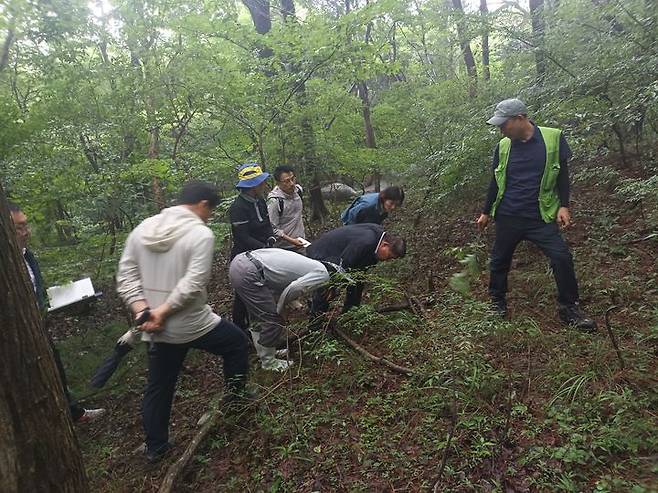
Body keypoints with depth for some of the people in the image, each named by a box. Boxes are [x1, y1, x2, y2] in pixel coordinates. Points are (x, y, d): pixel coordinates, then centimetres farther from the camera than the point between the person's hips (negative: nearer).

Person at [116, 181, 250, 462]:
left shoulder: (142, 229, 5)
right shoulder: (200, 233, -15)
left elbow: (126, 276, 2)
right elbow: (193, 283, -25)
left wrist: (143, 310, -7)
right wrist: (163, 311, -19)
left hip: (157, 331, 6)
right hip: (193, 325, -6)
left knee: (159, 387, 21)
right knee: (237, 344, 20)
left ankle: (155, 448, 34)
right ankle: (234, 402, 31)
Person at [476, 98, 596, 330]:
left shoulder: (553, 138, -3)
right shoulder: (503, 146, 4)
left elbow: (562, 174, 2)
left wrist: (563, 206, -6)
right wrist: (486, 212, 16)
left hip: (541, 217, -2)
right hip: (507, 217, 2)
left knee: (562, 257, -10)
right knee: (499, 260, 8)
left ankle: (570, 309, 7)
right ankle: (497, 303, 28)